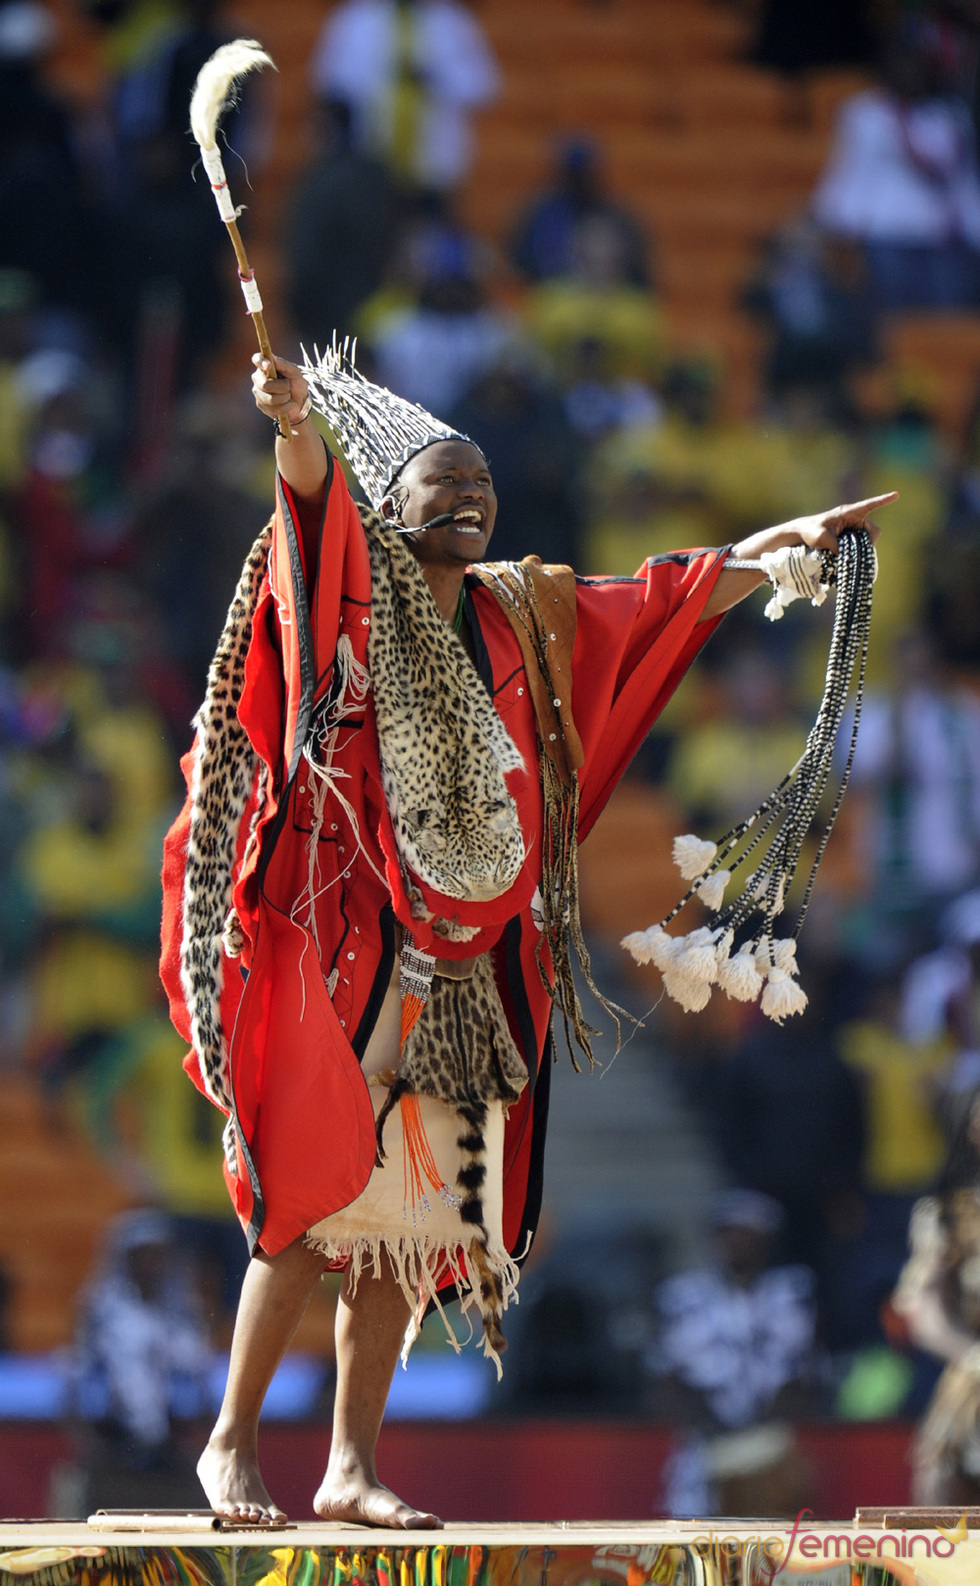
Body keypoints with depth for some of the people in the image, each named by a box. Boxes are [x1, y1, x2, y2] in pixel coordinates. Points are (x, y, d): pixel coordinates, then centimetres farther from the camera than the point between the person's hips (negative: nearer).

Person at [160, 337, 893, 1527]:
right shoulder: (358, 588, -2)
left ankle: (350, 1466, 8)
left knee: (416, 1219, 4)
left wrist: (791, 538, 22)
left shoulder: (528, 616, 15)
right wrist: (295, 422, -42)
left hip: (468, 970, 6)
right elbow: (313, 492, -22)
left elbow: (670, 598, 25)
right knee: (321, 1205, -10)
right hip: (351, 949, -6)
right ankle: (230, 1444, 0)